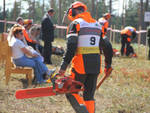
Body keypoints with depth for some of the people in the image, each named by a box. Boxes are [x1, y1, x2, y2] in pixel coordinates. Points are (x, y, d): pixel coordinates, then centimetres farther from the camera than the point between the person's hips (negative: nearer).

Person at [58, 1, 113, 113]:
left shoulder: (76, 23, -3)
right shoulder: (97, 25, 16)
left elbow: (71, 47, -15)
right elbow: (107, 47, 17)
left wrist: (64, 66, -18)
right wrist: (108, 65, 26)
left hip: (81, 63, -6)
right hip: (96, 64, 6)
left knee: (72, 92, 5)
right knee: (89, 95, 12)